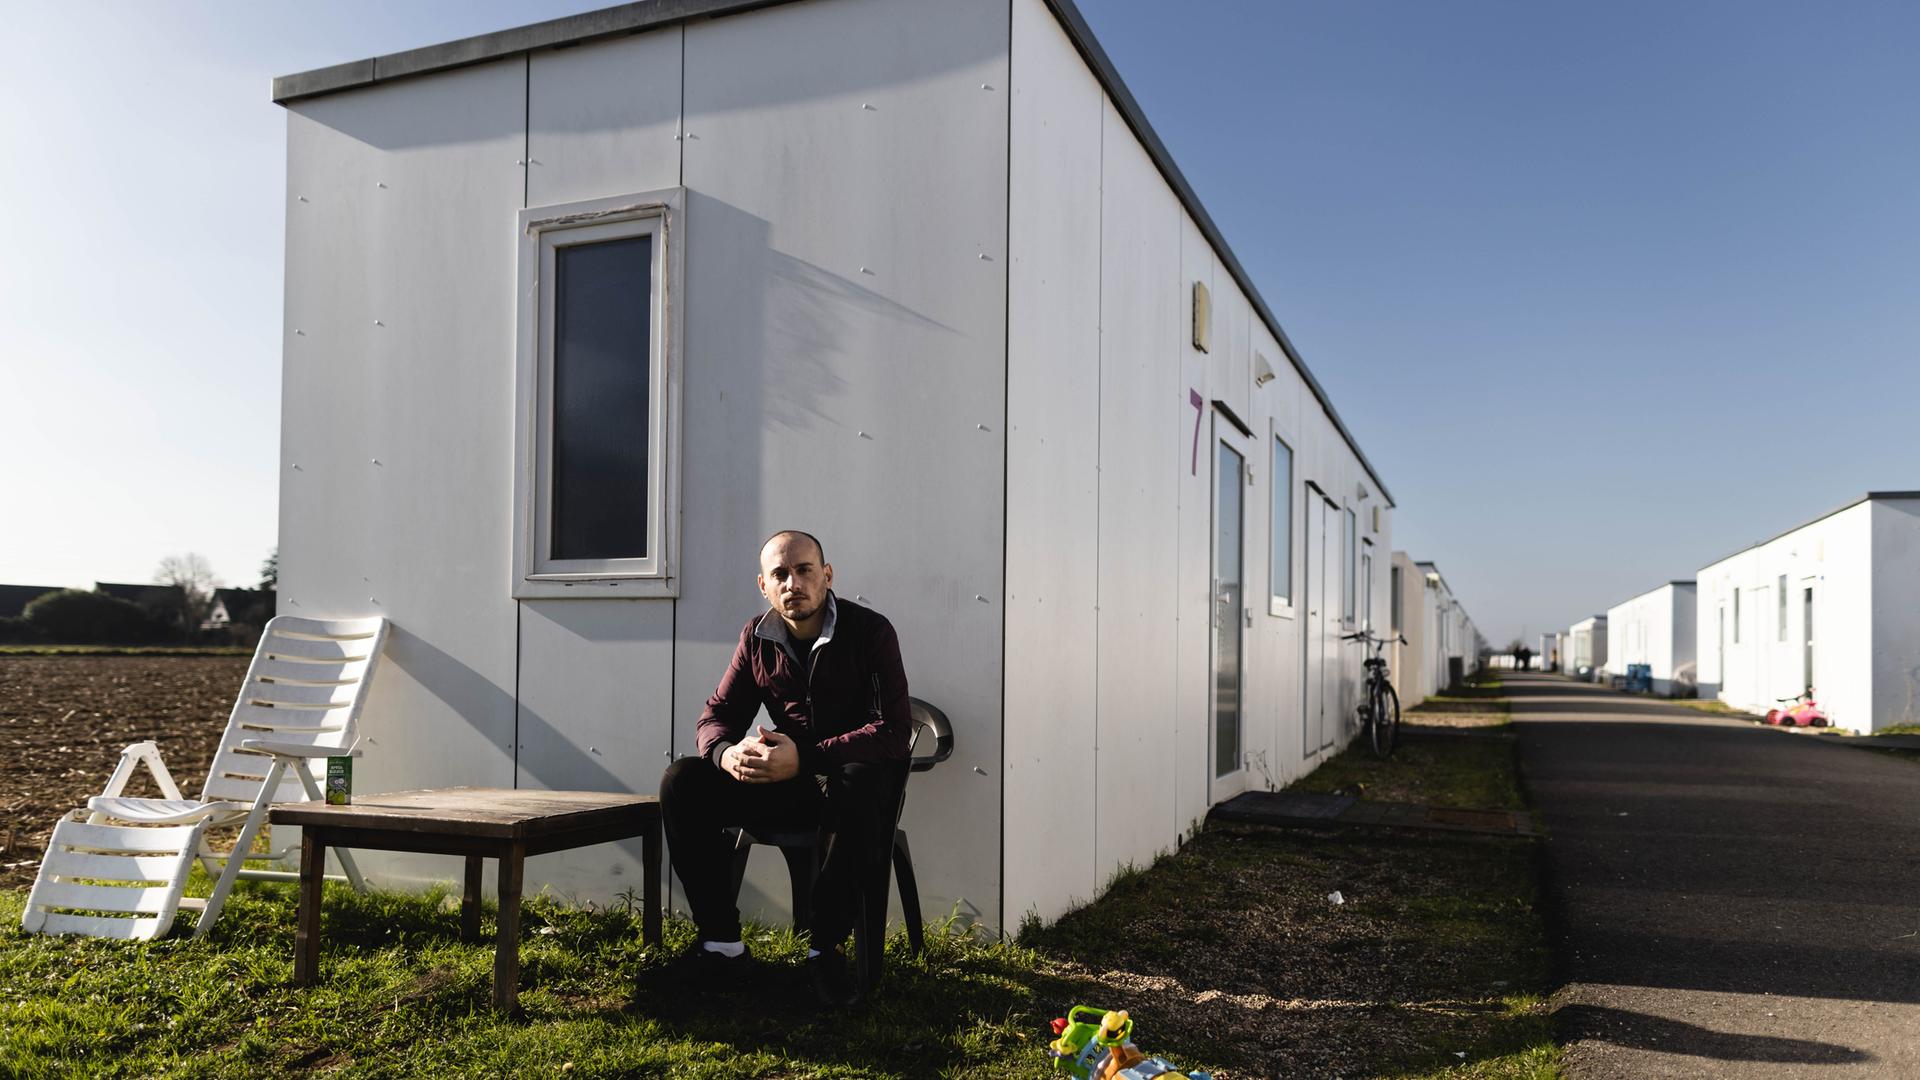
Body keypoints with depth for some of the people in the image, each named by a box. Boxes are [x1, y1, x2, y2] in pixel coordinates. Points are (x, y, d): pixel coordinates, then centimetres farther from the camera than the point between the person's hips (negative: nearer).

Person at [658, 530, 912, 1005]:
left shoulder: (870, 630, -11)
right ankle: (722, 943, -12)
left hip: (853, 778, -4)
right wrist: (728, 752, -22)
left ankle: (824, 947, -24)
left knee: (860, 784, -40)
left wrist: (805, 759, -32)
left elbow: (895, 729, -20)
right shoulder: (756, 636, 3)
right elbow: (717, 715, 5)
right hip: (788, 786, 5)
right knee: (683, 782, -16)